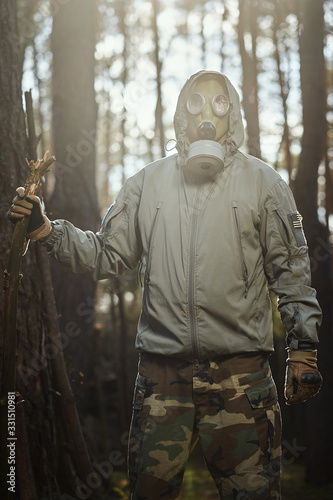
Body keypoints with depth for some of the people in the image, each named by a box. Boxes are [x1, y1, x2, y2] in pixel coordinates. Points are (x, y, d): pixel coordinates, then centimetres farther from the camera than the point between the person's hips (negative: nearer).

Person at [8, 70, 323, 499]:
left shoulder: (263, 183, 6)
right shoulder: (148, 183, 11)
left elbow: (292, 273, 6)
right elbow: (105, 255, 13)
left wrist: (303, 350, 1)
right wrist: (45, 229, 1)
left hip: (240, 371, -2)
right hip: (162, 370, 2)